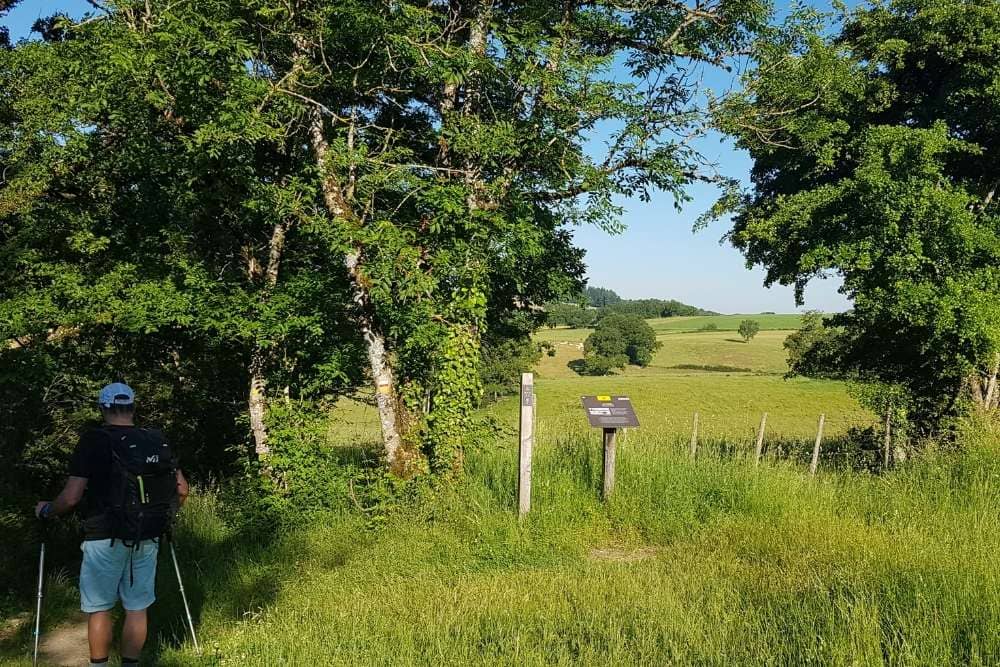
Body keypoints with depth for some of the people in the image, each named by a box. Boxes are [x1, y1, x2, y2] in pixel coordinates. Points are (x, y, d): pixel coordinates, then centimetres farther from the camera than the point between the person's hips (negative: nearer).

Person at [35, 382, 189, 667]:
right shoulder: (156, 440, 1)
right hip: (145, 539, 3)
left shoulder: (93, 440, -9)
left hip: (104, 538, -3)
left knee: (99, 609, 11)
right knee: (137, 608, 12)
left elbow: (71, 497, -12)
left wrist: (45, 510, 8)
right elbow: (181, 489, 3)